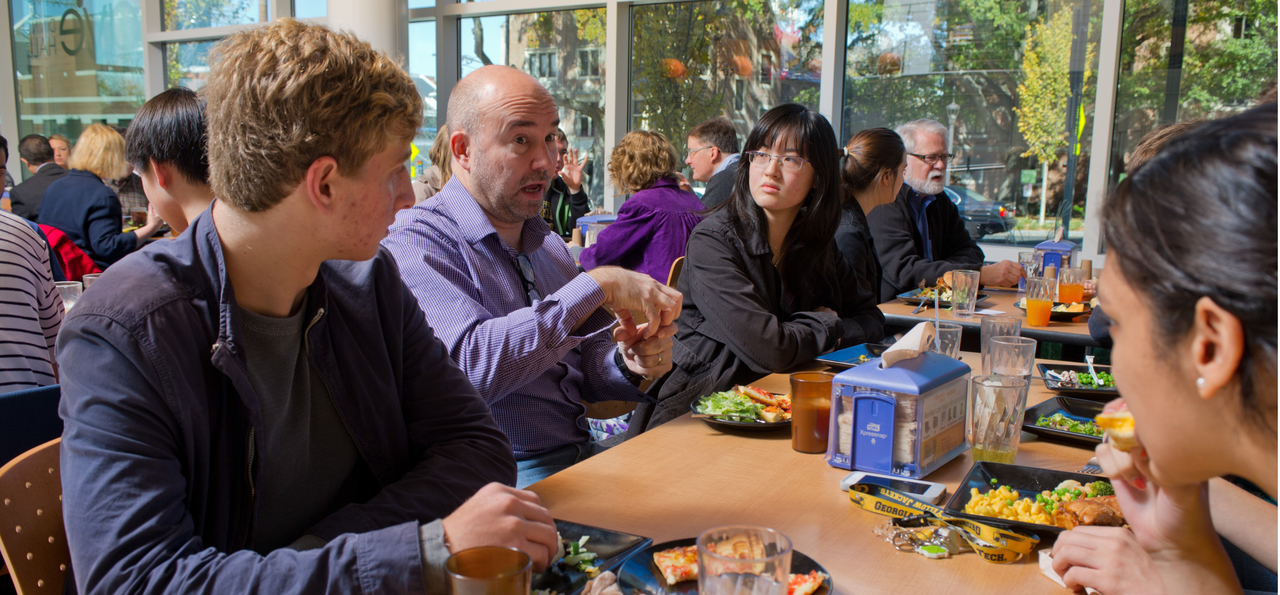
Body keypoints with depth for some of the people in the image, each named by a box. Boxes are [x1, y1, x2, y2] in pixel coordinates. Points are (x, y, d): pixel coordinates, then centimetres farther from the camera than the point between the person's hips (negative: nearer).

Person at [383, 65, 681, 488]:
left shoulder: (548, 244, 16)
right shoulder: (416, 240, -11)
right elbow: (472, 365, -27)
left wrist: (627, 364, -6)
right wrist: (598, 286, -22)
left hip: (582, 453, 8)